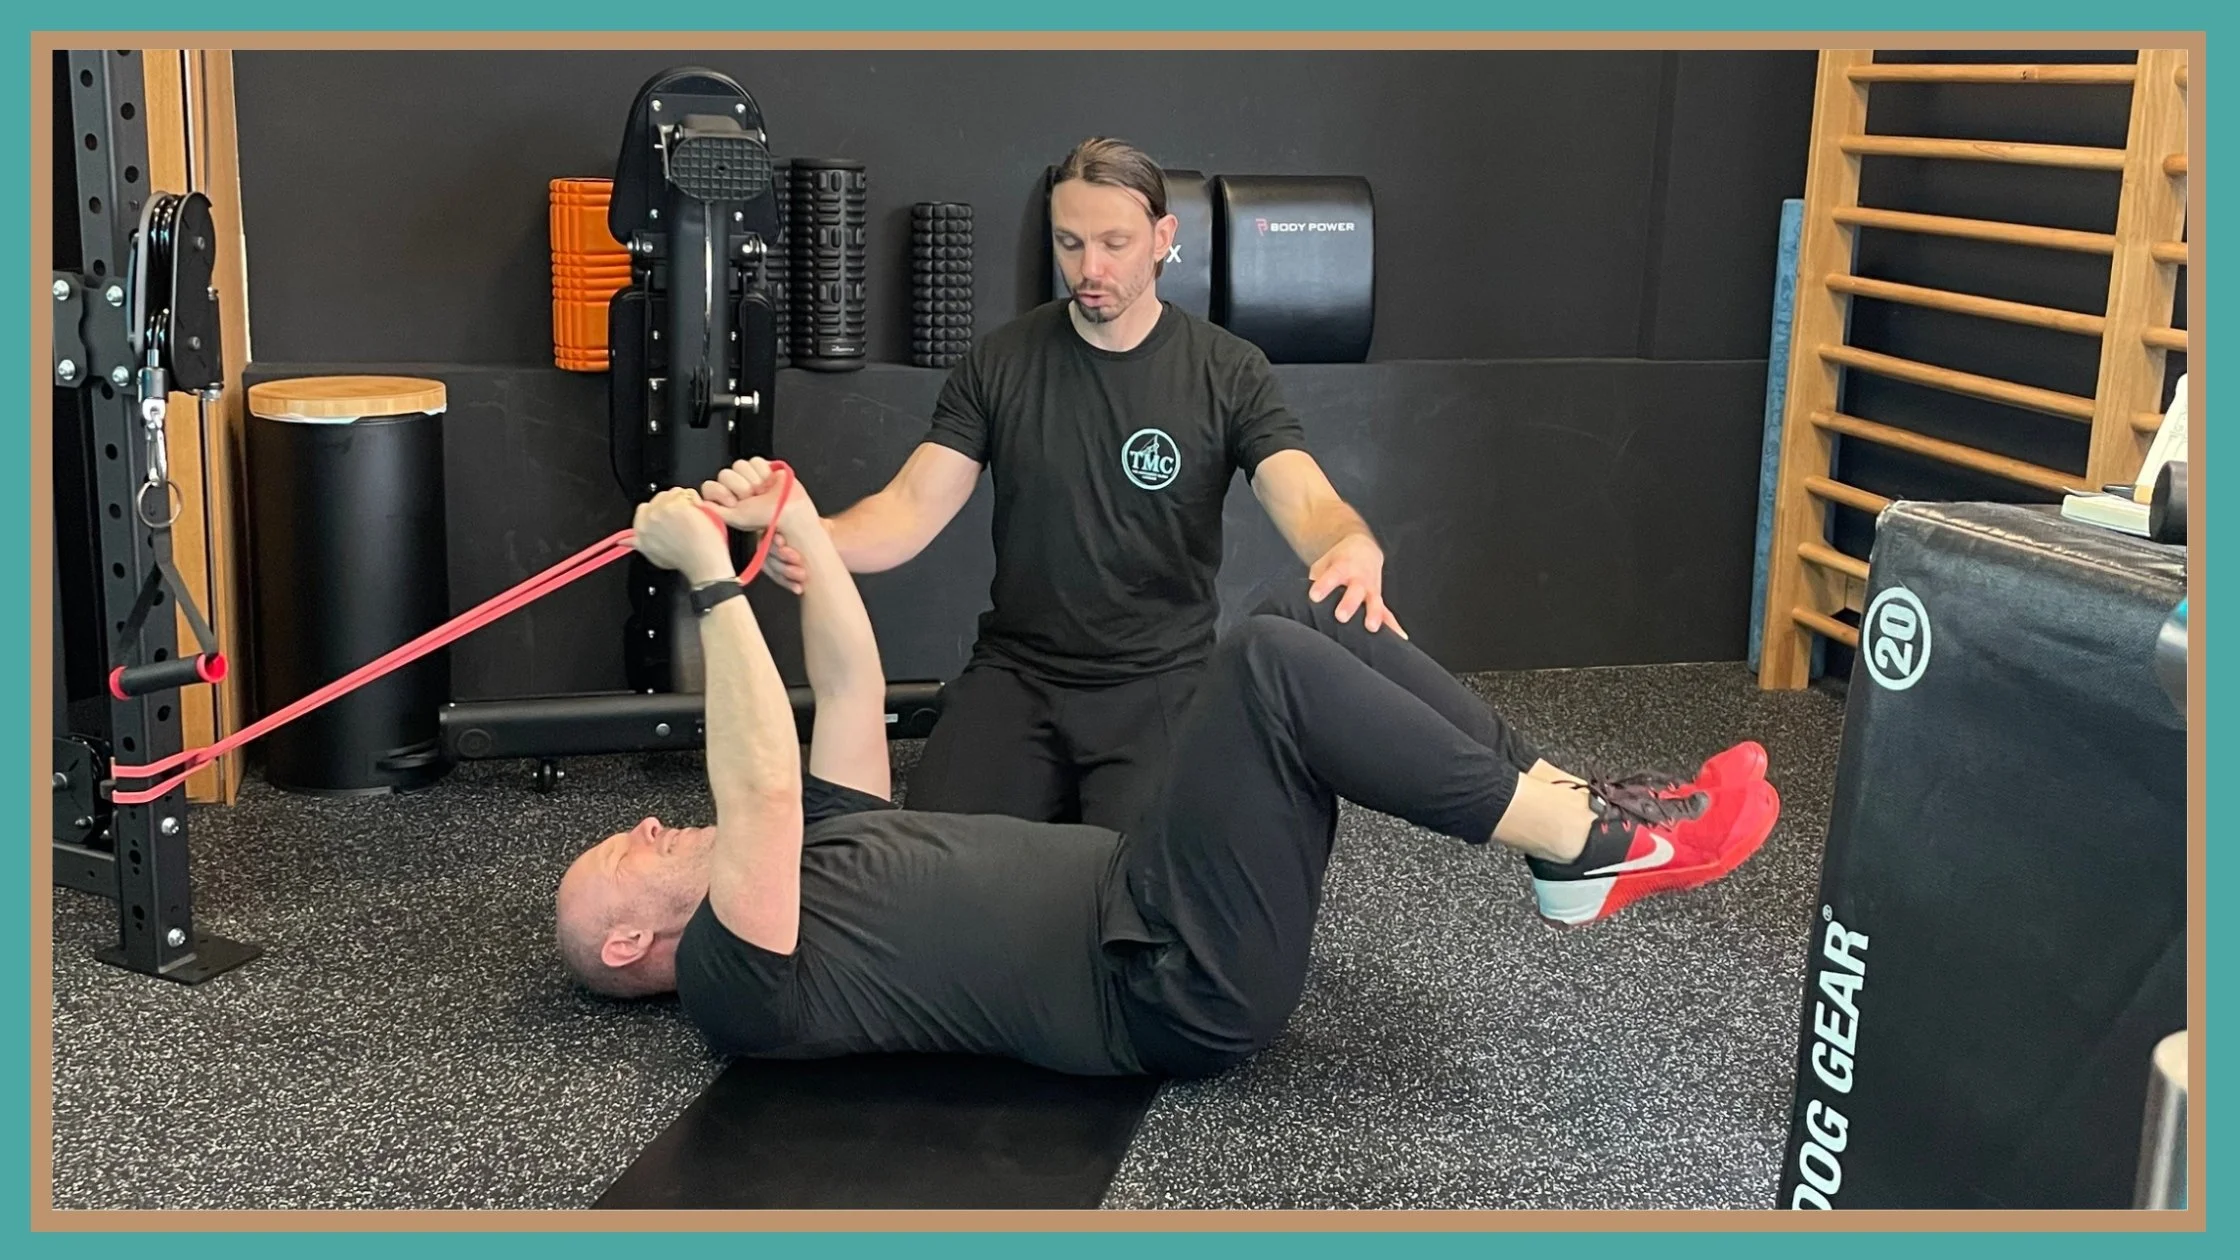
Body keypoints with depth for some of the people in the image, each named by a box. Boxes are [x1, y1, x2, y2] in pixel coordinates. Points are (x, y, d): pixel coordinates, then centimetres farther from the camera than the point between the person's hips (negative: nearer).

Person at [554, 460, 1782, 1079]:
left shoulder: (815, 853, 24)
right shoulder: (738, 985, -4)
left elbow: (851, 693, 24)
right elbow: (760, 789, -21)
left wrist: (797, 524, 16)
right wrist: (713, 583, -18)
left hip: (1143, 908, 10)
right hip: (1175, 984, -10)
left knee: (1302, 621, 0)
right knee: (1267, 663, -25)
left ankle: (1572, 806, -3)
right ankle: (1592, 843, -16)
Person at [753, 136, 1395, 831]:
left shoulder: (1228, 372, -3)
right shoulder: (999, 363, 2)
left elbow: (1306, 501, -16)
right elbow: (913, 507, -6)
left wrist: (1353, 549, -42)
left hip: (1160, 678, -1)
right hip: (1016, 671, 2)